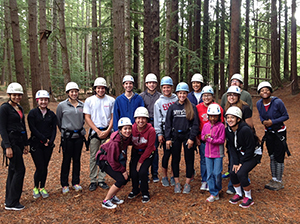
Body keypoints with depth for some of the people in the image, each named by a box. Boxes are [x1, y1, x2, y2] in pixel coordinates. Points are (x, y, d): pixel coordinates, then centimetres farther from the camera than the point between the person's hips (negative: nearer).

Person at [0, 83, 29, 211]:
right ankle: (11, 203, 3)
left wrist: (25, 144, 18)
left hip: (19, 141, 8)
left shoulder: (20, 108, 14)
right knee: (19, 169, -7)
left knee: (13, 170, 13)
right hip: (10, 141, -8)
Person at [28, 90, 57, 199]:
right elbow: (33, 129, -9)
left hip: (48, 145, 3)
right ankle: (35, 188, 18)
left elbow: (54, 129, 5)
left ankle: (42, 188, 25)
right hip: (36, 144, -3)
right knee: (40, 168, -6)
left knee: (45, 167, 7)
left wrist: (50, 141, -10)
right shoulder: (32, 113, -2)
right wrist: (44, 139, -13)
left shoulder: (51, 114, 8)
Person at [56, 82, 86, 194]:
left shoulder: (82, 105, 4)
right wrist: (64, 131, 9)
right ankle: (64, 184, 15)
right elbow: (58, 121, 5)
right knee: (66, 160, 3)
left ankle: (76, 182, 22)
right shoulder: (62, 105, -5)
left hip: (79, 135, 3)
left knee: (77, 159, 9)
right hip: (67, 136, -3)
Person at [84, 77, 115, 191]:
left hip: (107, 131, 1)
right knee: (93, 157, 4)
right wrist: (98, 131, -9)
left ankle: (101, 180, 16)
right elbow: (87, 117, -1)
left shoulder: (111, 100, 3)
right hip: (94, 131, 0)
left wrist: (107, 131, -9)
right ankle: (93, 181, 14)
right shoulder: (89, 100, 2)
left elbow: (113, 117, 3)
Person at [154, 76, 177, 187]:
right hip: (166, 131, -1)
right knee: (167, 154, 0)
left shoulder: (177, 100, 6)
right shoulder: (159, 102, 5)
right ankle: (164, 177, 16)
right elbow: (157, 119, 4)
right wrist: (159, 133, -2)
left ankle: (173, 176, 20)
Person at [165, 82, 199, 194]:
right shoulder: (172, 107, 4)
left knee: (189, 159, 5)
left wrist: (192, 138, -10)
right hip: (175, 136, 2)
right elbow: (168, 123, 5)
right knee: (175, 159, 7)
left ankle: (187, 183, 18)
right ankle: (177, 183, 20)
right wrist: (168, 138, -2)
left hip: (188, 136, -1)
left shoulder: (192, 107, -1)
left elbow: (195, 124, -2)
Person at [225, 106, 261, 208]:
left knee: (241, 173, -21)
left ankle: (249, 197, 1)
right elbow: (232, 147, -1)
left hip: (253, 154, -6)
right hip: (239, 153, 6)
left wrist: (241, 163, -17)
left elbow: (250, 148, -22)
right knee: (232, 172, -10)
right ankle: (239, 194, 15)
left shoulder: (245, 130, -28)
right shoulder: (228, 130, -8)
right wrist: (235, 162, -10)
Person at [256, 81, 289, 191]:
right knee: (272, 157, 13)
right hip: (269, 132, 5)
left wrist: (272, 122, -22)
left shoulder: (277, 102, -20)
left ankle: (279, 182, 12)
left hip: (279, 132, -5)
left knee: (279, 157, -1)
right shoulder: (259, 103, -5)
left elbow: (286, 116, -12)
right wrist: (263, 122, -11)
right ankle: (274, 179, 27)